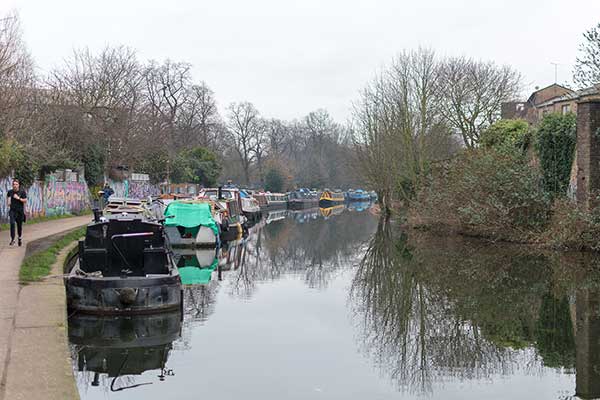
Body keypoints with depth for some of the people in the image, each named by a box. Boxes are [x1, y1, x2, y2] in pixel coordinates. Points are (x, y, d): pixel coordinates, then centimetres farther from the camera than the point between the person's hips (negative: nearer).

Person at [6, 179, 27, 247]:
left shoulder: (22, 192, -5)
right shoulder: (10, 191, 2)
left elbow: (25, 201, -7)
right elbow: (8, 196, 22)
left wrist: (18, 198, -19)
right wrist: (8, 202, 5)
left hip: (20, 210, -1)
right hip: (12, 210, 1)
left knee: (19, 225, 8)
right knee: (12, 223, -19)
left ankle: (20, 238, 33)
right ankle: (12, 239, -17)